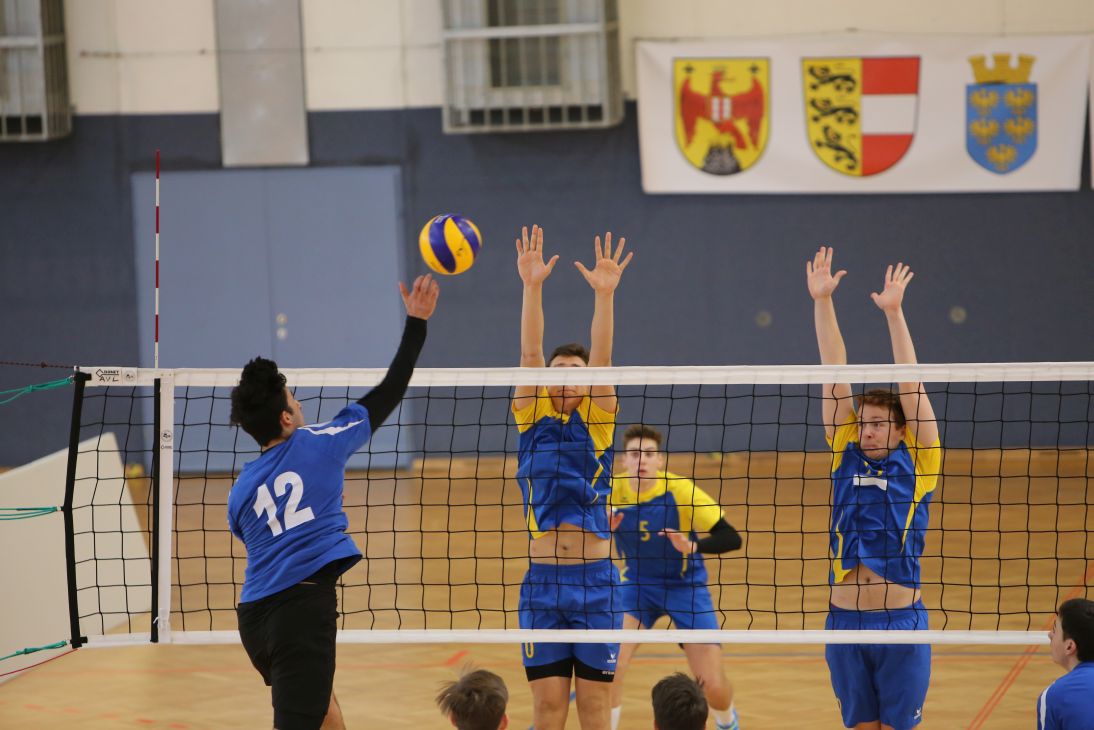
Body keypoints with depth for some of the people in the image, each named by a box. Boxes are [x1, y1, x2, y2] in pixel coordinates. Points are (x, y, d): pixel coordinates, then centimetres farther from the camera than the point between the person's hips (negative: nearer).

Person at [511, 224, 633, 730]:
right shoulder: (532, 419, 7)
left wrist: (604, 294, -21)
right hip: (542, 579, 1)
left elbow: (601, 359, -8)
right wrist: (532, 286, -17)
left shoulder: (598, 421, 5)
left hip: (596, 579, -1)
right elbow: (529, 354, -5)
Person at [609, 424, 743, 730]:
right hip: (636, 586, 2)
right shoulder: (613, 492, -15)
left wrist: (692, 547, -41)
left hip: (685, 586, -2)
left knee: (714, 687, -4)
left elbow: (731, 538, -24)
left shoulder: (680, 490, -22)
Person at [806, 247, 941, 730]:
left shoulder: (918, 461, -1)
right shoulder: (847, 455, 6)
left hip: (901, 622, -3)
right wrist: (822, 301, 0)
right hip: (844, 620, 3)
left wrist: (893, 312, -14)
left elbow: (909, 385, -7)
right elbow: (835, 374, 2)